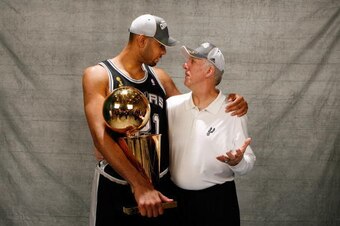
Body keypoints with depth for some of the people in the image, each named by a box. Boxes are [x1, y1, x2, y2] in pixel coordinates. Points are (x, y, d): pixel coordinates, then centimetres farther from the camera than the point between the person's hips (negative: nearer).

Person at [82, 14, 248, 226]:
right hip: (116, 186, -4)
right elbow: (100, 136, -21)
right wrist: (139, 185, -30)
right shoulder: (98, 75, -10)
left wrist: (230, 104, -4)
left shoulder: (160, 77, 6)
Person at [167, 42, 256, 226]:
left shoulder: (233, 112, -9)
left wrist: (238, 162, -28)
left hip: (217, 200, -2)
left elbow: (248, 163, -7)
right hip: (176, 197, 3)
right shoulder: (172, 105, -1)